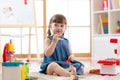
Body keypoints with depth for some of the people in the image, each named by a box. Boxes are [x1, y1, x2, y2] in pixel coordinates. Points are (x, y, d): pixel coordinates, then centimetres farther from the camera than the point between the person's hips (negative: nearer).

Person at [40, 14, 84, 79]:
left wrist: (72, 56, -6)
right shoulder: (48, 40, 3)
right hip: (51, 64, -5)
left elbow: (70, 54, 20)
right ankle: (69, 74, -58)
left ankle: (59, 72, -36)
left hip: (65, 64, 5)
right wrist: (54, 42, -20)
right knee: (53, 66, -38)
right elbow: (47, 54, -11)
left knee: (80, 66, -16)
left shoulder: (66, 41, 16)